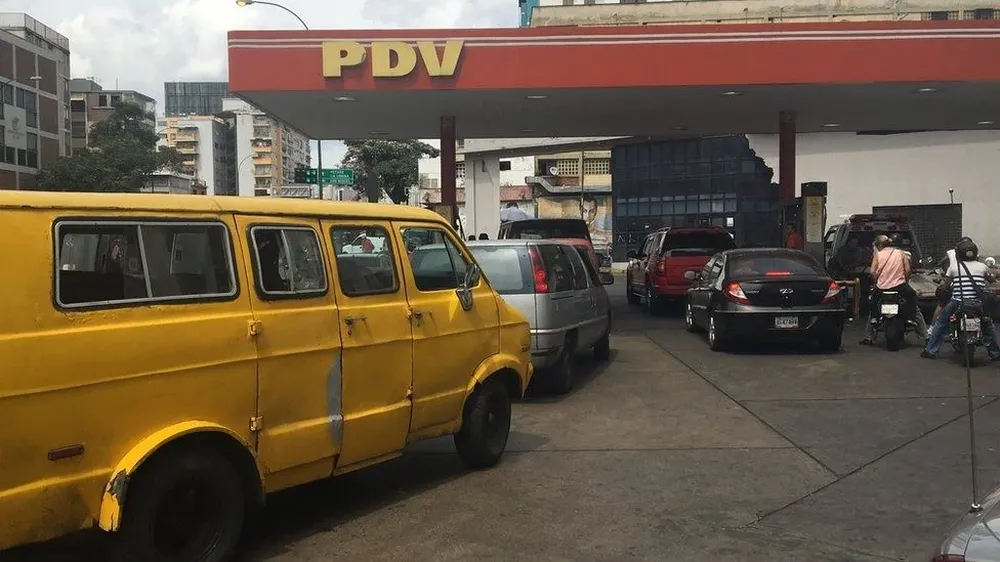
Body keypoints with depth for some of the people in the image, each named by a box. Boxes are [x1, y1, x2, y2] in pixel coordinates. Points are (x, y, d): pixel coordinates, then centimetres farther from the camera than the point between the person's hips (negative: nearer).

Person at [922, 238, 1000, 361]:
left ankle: (931, 350, 15)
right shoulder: (982, 266, 4)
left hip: (957, 304, -2)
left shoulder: (954, 267, -1)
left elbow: (945, 286, 1)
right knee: (988, 324, 28)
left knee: (940, 322, 18)